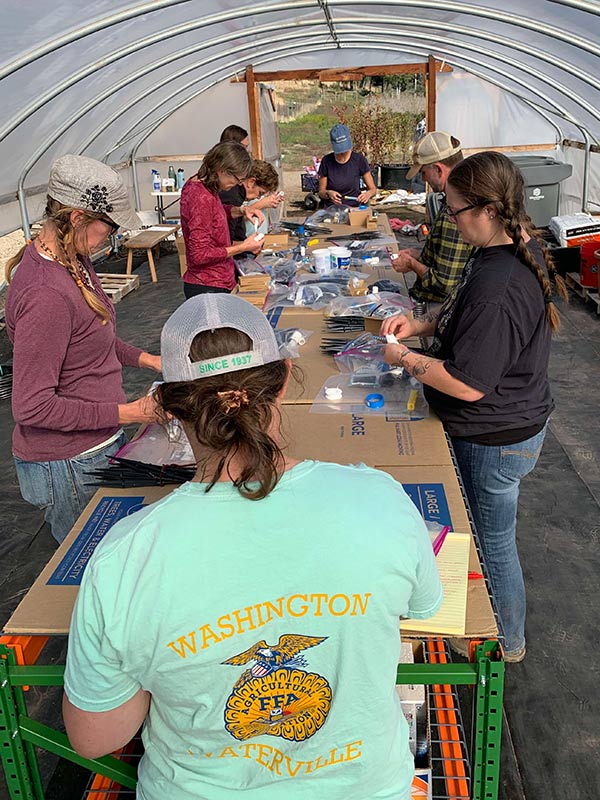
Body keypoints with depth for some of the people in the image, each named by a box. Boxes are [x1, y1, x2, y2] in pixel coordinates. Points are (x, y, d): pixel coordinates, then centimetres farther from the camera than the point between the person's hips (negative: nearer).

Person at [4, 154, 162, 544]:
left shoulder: (75, 260, 1)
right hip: (68, 466, -9)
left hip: (99, 445, 9)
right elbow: (31, 406, -26)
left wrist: (147, 359, 6)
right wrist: (127, 413, -24)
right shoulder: (46, 294, -29)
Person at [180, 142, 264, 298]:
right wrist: (243, 247, -18)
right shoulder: (202, 198, -23)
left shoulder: (197, 184, 6)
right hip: (208, 289, -10)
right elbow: (200, 255, -23)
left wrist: (241, 210, 9)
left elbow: (214, 213, 28)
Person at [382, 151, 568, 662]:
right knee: (490, 536, 27)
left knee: (492, 544, 13)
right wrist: (422, 326, 1)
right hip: (508, 425, 10)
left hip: (495, 442, -10)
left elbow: (467, 384, -30)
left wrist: (403, 358, -15)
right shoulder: (520, 247, 0)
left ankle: (507, 643, 39)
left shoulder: (497, 285, -33)